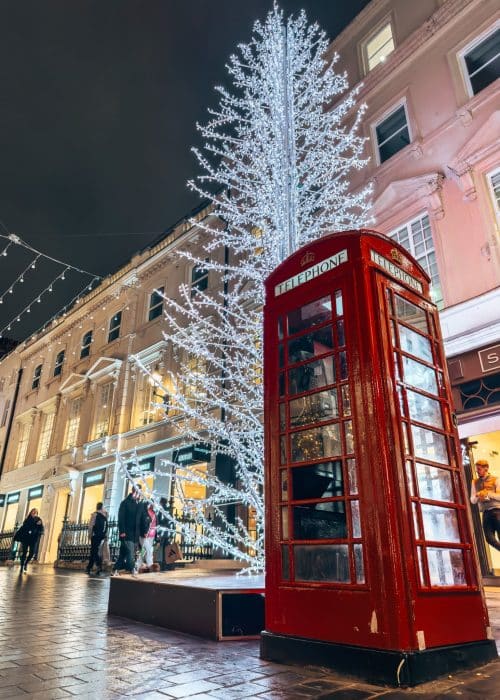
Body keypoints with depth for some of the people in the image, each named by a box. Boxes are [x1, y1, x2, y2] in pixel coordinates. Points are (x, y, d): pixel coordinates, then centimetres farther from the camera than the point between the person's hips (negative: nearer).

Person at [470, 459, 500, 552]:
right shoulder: (475, 482, 13)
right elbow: (472, 500, 12)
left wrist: (488, 493, -16)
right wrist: (477, 496, -8)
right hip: (486, 513, 4)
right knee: (490, 539, -4)